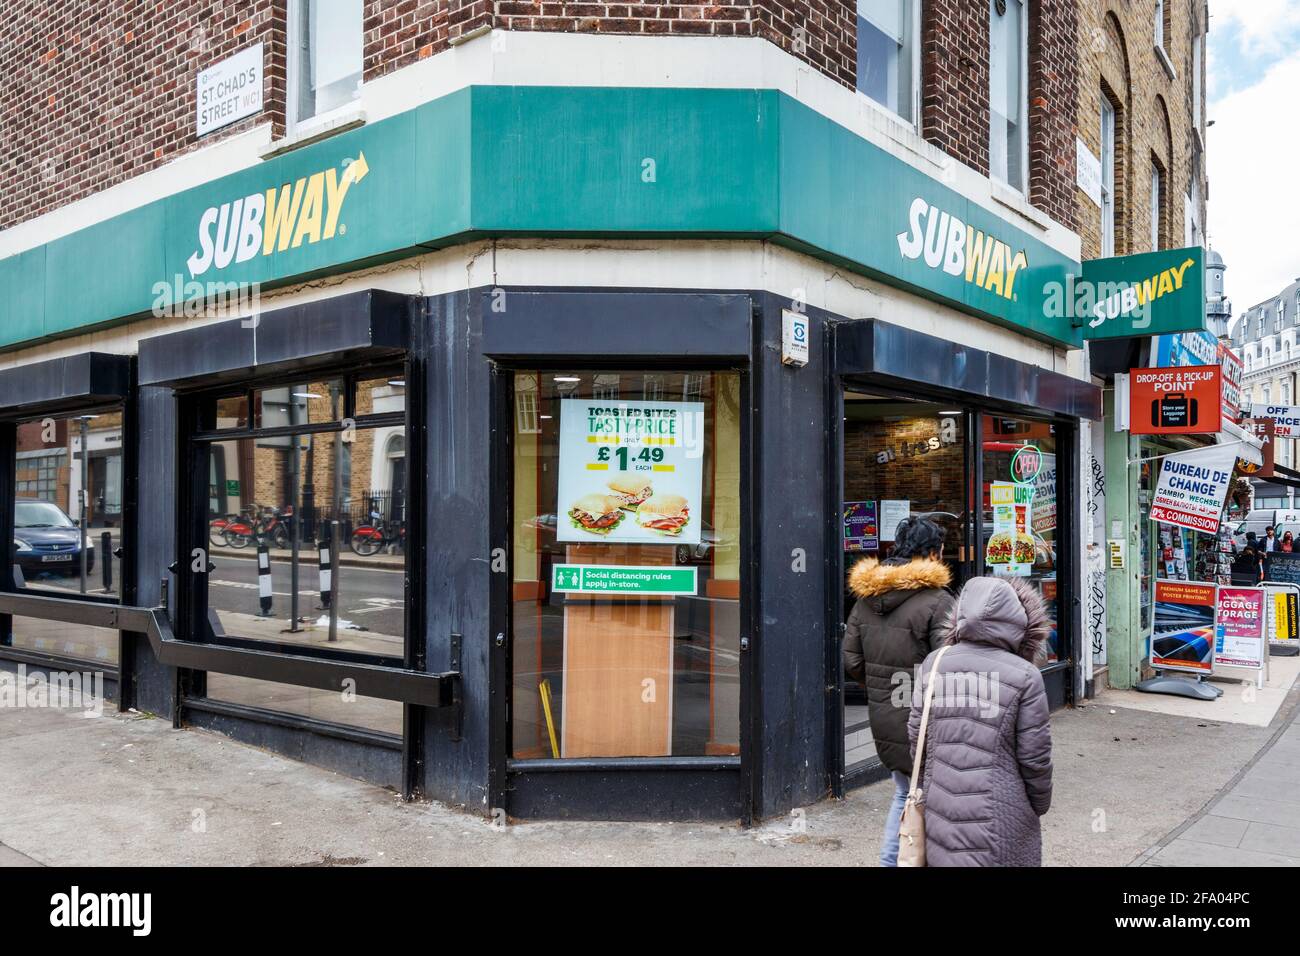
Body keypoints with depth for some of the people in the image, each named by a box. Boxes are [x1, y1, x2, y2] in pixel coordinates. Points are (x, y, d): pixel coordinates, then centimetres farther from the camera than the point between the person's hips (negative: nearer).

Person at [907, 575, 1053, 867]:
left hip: (940, 809, 4)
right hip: (997, 817, -3)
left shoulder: (934, 664, -2)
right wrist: (1039, 804, 10)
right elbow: (1034, 756, -8)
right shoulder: (1024, 676, -13)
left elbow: (916, 737, 4)